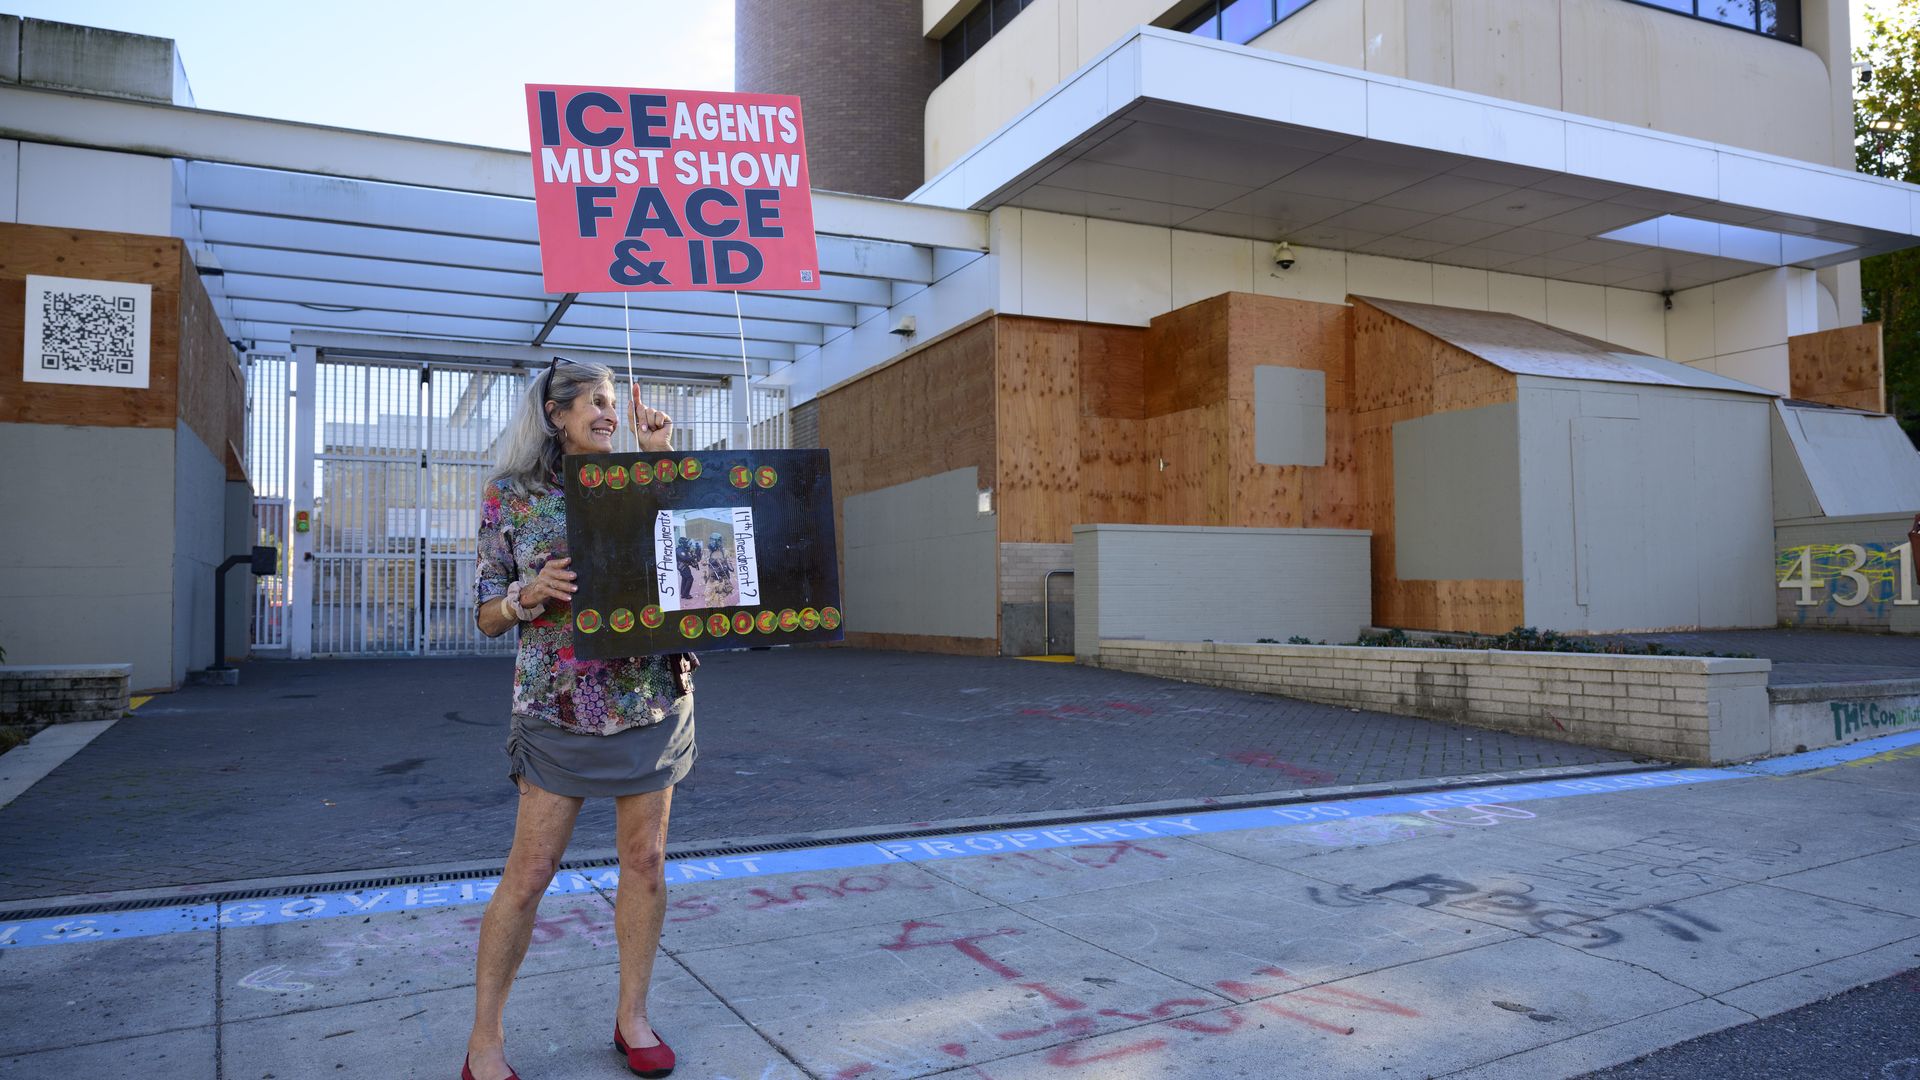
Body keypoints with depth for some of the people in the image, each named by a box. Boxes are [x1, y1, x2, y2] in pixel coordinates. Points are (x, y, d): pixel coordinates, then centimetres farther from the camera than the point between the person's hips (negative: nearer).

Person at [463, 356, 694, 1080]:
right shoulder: (509, 496, 2)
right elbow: (488, 616, 4)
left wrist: (665, 460, -1)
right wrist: (529, 593, -18)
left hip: (654, 693, 3)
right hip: (561, 703, -3)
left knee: (646, 861, 8)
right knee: (528, 873, -1)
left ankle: (632, 1017, 24)